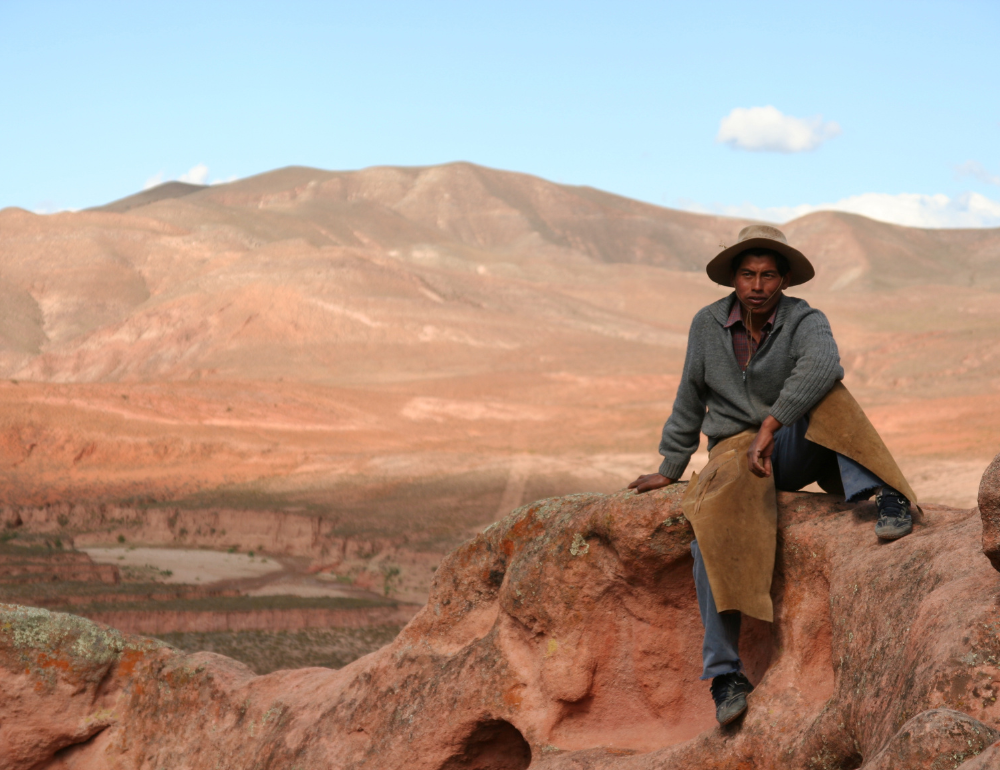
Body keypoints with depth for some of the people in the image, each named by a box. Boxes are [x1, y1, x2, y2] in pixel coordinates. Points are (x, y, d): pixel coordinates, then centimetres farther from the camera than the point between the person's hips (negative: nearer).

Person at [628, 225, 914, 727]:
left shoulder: (804, 321, -10)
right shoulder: (708, 324, 3)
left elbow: (822, 363, -34)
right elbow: (690, 401, 15)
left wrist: (770, 426, -41)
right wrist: (669, 470, 18)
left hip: (796, 446, -1)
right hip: (735, 450, 1)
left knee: (823, 393, -33)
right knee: (714, 527, -31)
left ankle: (888, 500, -40)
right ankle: (725, 674, -35)